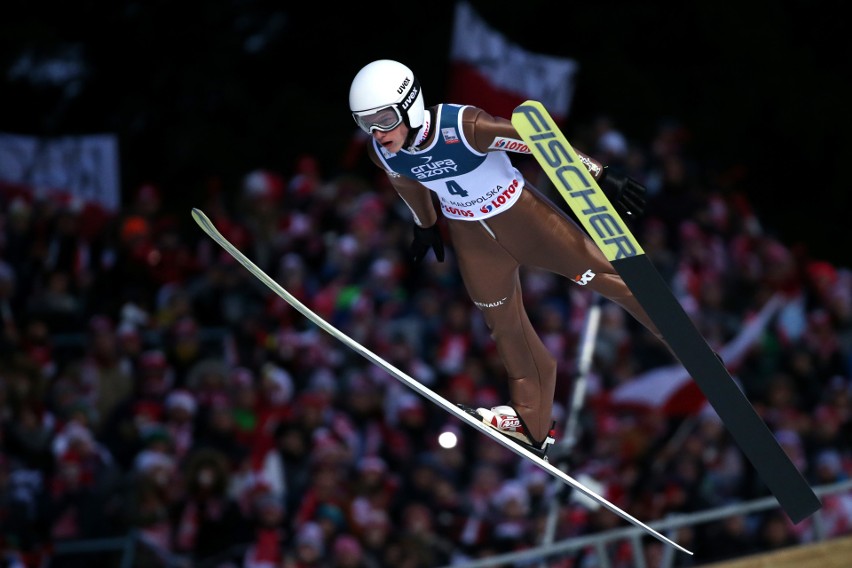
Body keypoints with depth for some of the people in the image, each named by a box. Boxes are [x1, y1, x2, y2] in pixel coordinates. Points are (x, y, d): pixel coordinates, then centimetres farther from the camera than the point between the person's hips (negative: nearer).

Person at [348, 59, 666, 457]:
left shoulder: (463, 126, -35)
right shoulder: (382, 154, -18)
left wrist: (601, 178, -22)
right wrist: (425, 225, 23)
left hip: (520, 214, -4)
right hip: (470, 234, 4)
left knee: (602, 274, 1)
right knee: (504, 324, 14)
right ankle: (531, 423, 29)